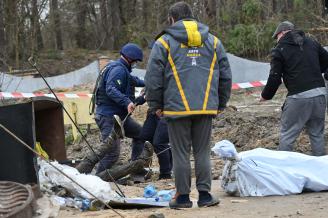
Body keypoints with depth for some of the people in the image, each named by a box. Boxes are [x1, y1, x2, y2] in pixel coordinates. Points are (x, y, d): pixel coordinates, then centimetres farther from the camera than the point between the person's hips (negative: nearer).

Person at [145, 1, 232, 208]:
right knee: (203, 152, 9)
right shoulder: (213, 42, 12)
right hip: (206, 107, 3)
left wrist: (156, 105, 6)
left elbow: (153, 77, -2)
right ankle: (205, 195, 8)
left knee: (181, 154, 3)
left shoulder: (164, 42, 1)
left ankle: (183, 196, 6)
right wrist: (220, 104, 19)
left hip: (176, 107, -3)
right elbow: (226, 76, 13)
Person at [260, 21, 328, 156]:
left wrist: (265, 96, 11)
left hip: (298, 97, -5)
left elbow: (274, 78, -3)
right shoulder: (312, 43, 15)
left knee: (287, 135, 3)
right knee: (317, 134, 16)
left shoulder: (279, 50, 0)